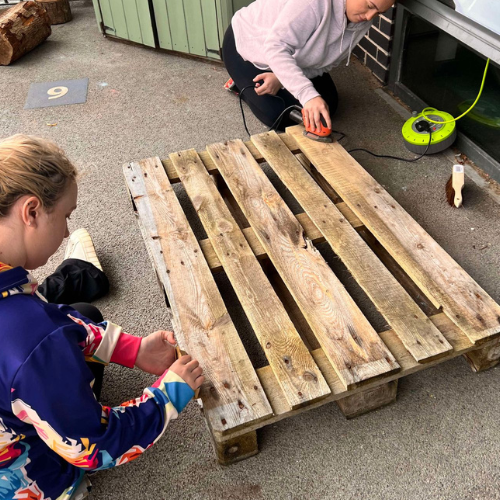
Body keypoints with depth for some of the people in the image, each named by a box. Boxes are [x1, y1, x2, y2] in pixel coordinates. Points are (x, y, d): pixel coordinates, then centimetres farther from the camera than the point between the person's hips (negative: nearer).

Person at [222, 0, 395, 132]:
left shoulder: (362, 22, -16)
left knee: (327, 104, 1)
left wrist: (282, 78, -25)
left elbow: (327, 62, -11)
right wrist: (308, 94, -53)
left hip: (293, 58, 7)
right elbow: (276, 47, -42)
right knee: (279, 117, -16)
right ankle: (241, 84, 12)